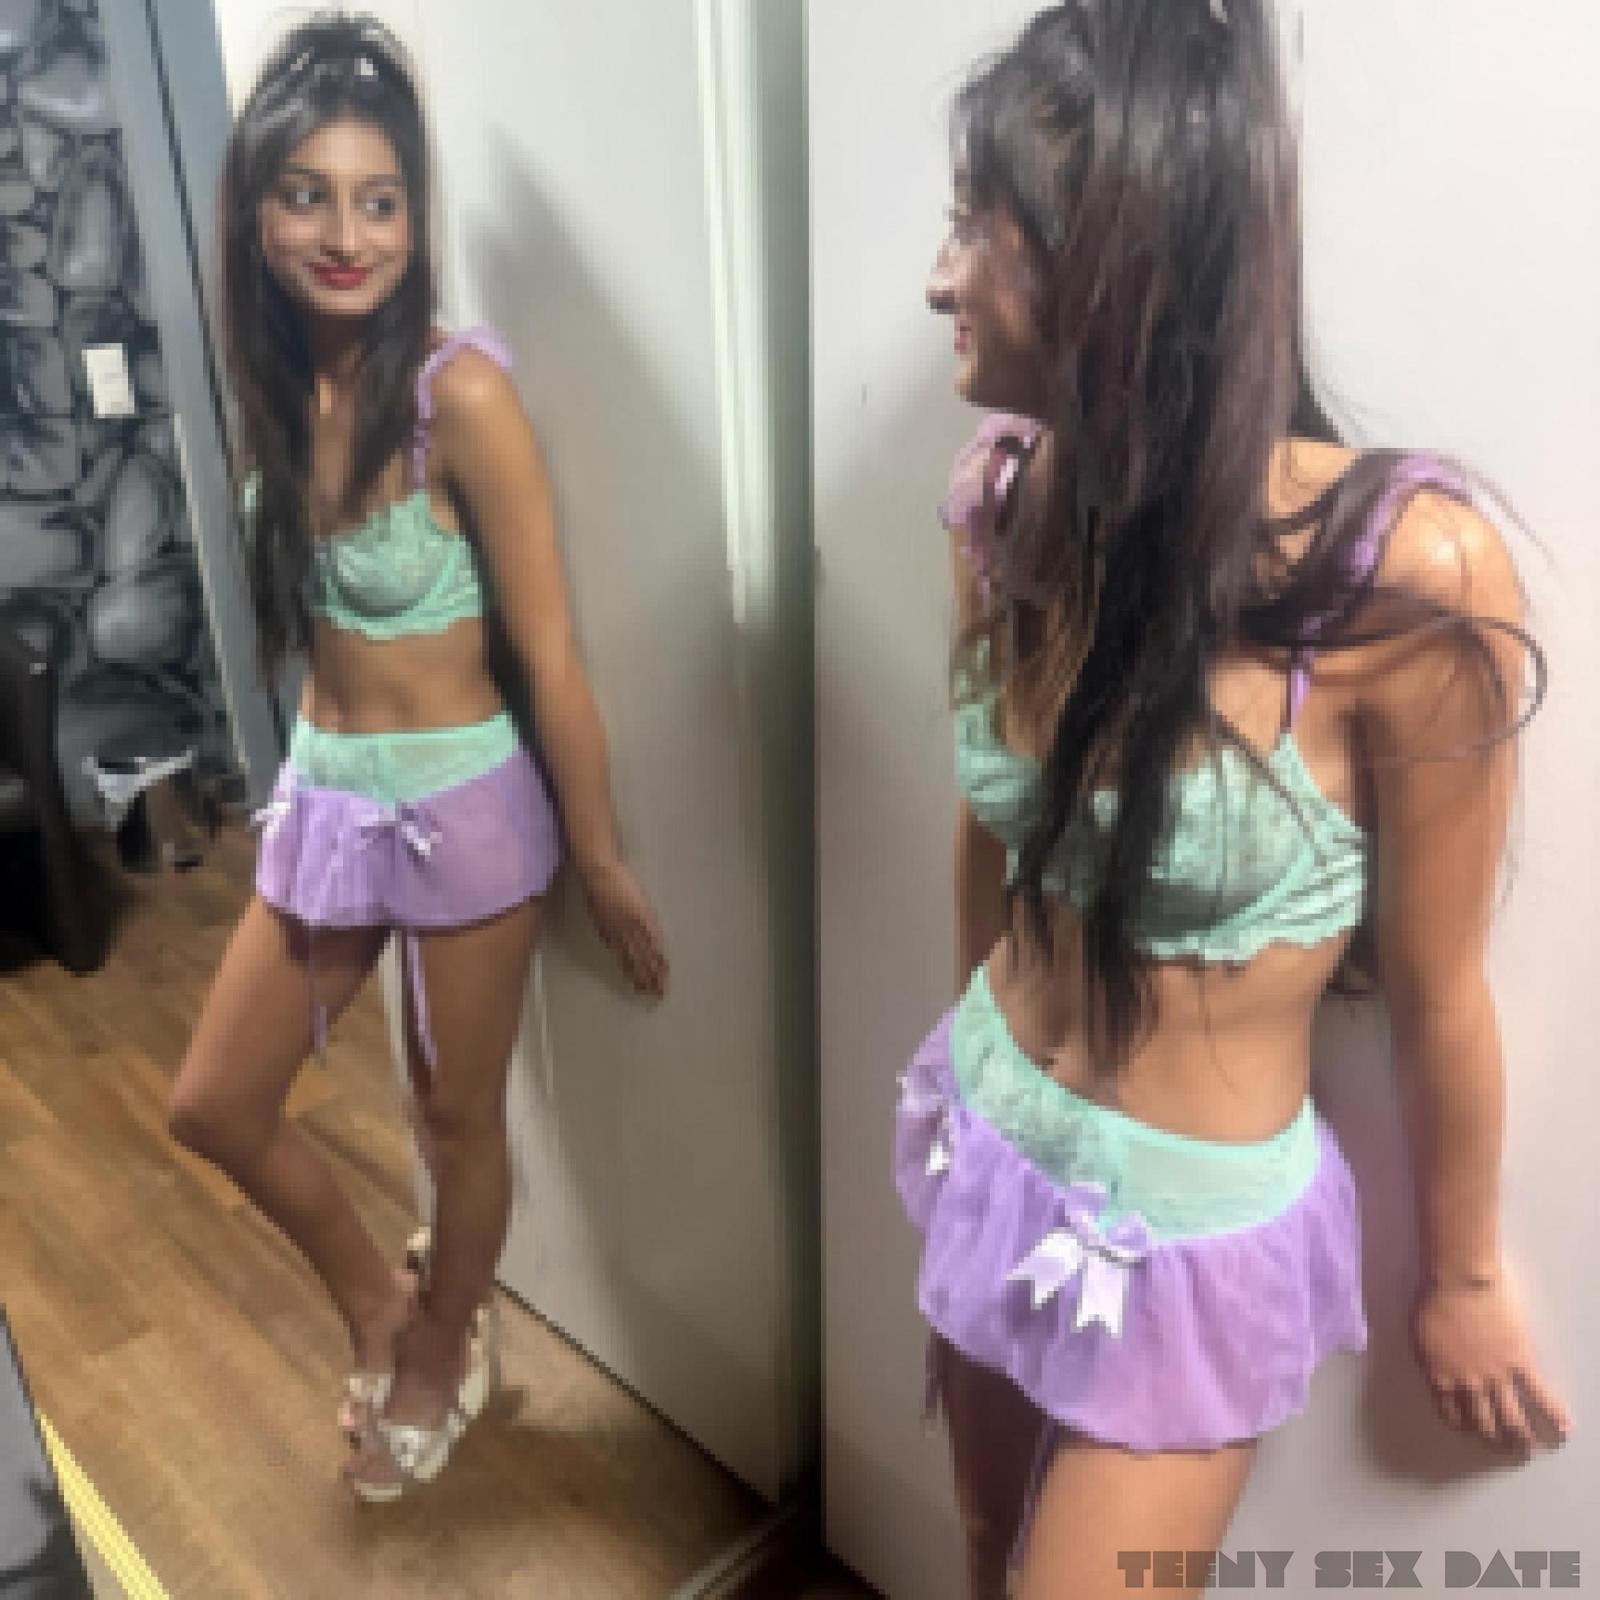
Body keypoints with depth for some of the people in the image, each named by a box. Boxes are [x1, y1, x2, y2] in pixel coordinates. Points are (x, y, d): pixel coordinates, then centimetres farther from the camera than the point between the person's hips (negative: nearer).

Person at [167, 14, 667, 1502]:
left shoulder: (460, 392, -20)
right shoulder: (282, 381, 1)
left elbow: (550, 654, -17)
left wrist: (600, 856, -11)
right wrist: (322, 775, 19)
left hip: (464, 804, -7)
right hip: (322, 795, 7)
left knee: (457, 1117, 14)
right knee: (213, 1103, 15)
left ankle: (442, 1357, 44)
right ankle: (375, 1294, 42)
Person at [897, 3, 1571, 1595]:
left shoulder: (1403, 570, -28)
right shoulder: (1007, 497, -12)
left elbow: (1434, 991, -15)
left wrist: (1460, 1277, 0)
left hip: (1190, 1228, -4)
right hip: (988, 1139, 5)